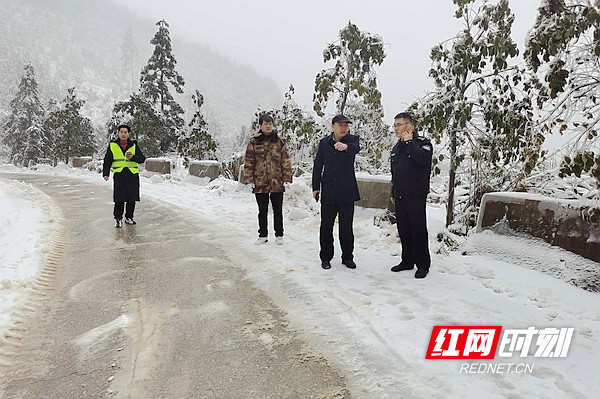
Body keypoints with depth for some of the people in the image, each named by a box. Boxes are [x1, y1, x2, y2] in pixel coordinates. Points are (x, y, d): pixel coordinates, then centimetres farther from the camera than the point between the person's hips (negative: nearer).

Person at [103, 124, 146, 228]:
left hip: (133, 175, 1)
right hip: (119, 174, -1)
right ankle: (118, 218, 6)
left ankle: (129, 217, 21)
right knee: (119, 199, -6)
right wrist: (105, 173, 0)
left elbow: (142, 158, 0)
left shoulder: (134, 145, 8)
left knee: (132, 198, 6)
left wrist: (133, 157, -19)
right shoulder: (112, 145, 8)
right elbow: (107, 160, 10)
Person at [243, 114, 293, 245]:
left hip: (277, 182, 0)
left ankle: (279, 235, 21)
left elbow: (286, 161, 2)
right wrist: (249, 179, -4)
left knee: (278, 210, 9)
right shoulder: (254, 142, 0)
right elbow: (248, 162, 1)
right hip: (260, 182, 0)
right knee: (262, 211, 12)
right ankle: (263, 235, 24)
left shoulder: (279, 142, 2)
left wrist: (287, 178, -4)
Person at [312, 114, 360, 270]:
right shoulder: (324, 143, 5)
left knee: (346, 226, 5)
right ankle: (326, 257, 19)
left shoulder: (352, 140, -2)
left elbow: (356, 148, -27)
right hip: (328, 191, 2)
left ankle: (347, 257, 20)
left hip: (346, 192, -2)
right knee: (326, 226, 6)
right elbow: (318, 166, 11)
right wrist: (316, 187, 6)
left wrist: (346, 146, -50)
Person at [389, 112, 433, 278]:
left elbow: (423, 158, -28)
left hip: (416, 196, -7)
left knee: (418, 230, -3)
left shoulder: (422, 142, -5)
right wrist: (393, 193, 22)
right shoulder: (397, 148, 17)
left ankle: (423, 264, 7)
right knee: (403, 230, 11)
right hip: (400, 197, 7)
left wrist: (409, 141, -20)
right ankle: (407, 261, 22)